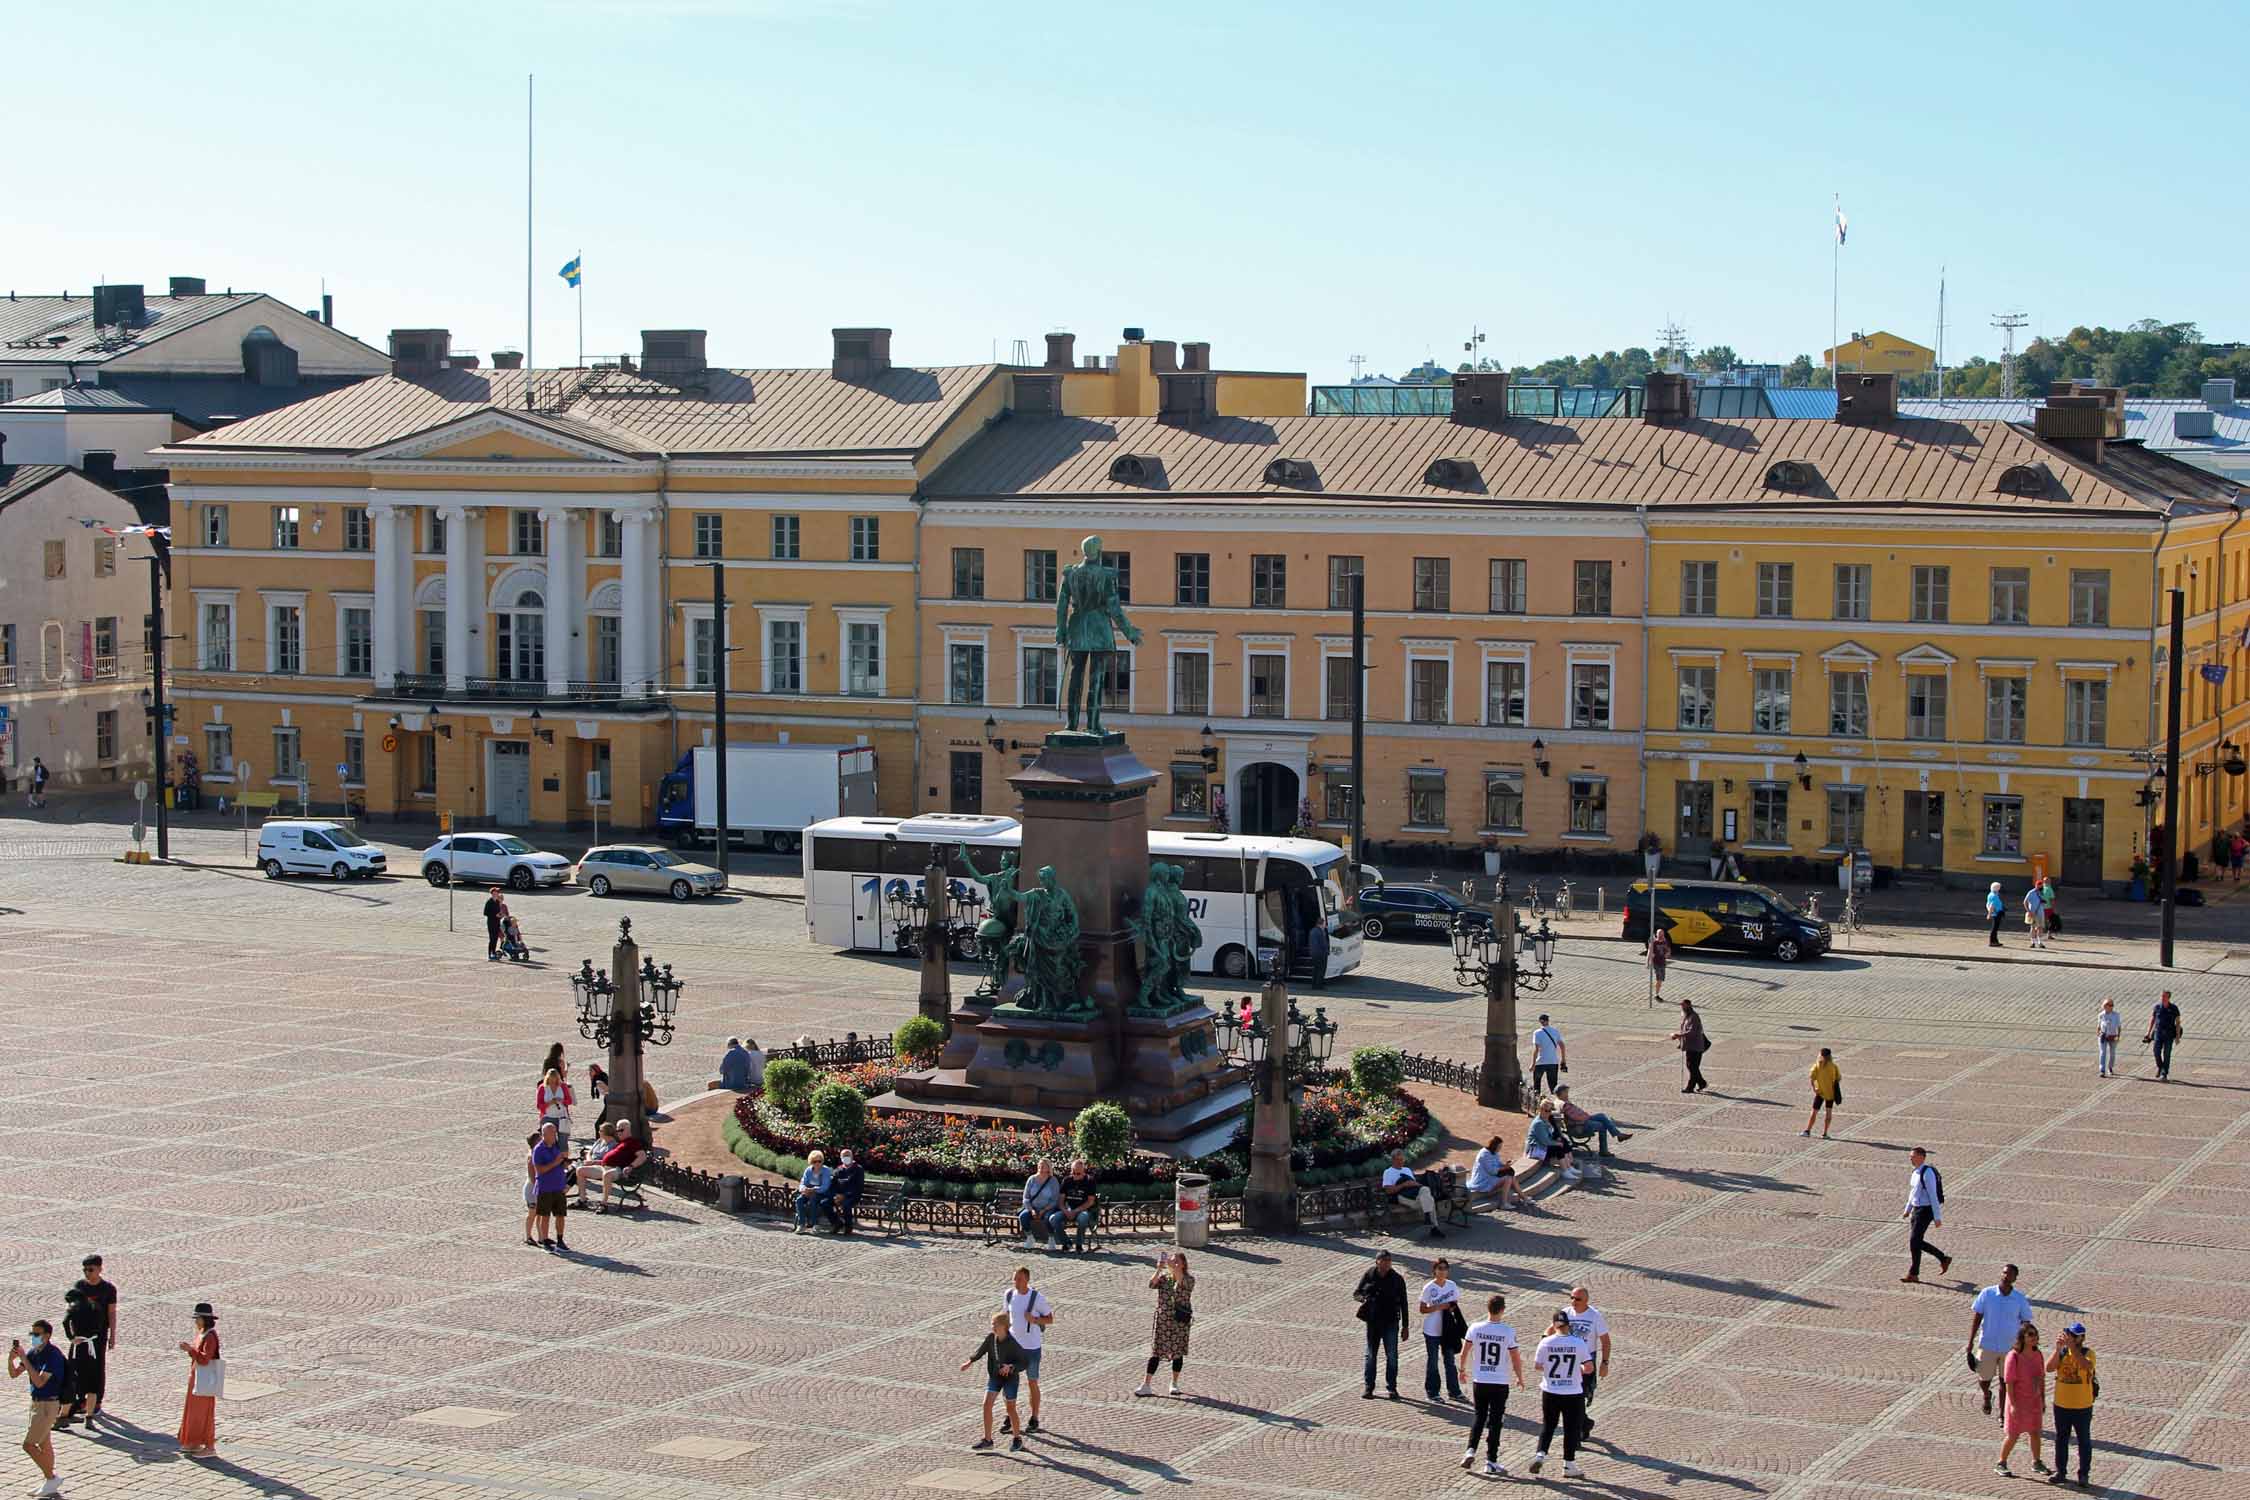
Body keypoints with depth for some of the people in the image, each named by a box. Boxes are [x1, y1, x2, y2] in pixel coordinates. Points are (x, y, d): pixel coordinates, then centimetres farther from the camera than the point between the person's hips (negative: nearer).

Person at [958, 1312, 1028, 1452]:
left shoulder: (1013, 1343, -22)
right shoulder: (991, 1337, -9)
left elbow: (1025, 1361, -18)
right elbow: (981, 1350, 2)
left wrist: (1010, 1367, -32)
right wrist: (970, 1361, -10)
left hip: (1010, 1377, -5)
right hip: (994, 1376, 5)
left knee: (1010, 1408, 0)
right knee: (987, 1404, -4)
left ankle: (1016, 1439, 20)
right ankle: (987, 1439, 5)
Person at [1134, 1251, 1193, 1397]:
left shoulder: (1189, 1280, -3)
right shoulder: (1164, 1278, 4)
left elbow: (1181, 1282, -26)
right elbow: (1152, 1284, -15)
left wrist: (1174, 1268, -38)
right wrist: (1159, 1270, -28)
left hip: (1180, 1321, -1)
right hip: (1162, 1320, 1)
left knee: (1178, 1352, 7)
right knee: (1155, 1352, -2)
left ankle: (1174, 1384, 22)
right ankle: (1146, 1385, -2)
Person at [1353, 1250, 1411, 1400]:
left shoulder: (1397, 1279, -3)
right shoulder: (1368, 1275, -2)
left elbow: (1403, 1303, 2)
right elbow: (1355, 1293, 4)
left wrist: (1405, 1326, 1)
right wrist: (1364, 1299, -21)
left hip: (1391, 1321, -1)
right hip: (1373, 1321, 1)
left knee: (1392, 1355, 0)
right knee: (1370, 1355, 6)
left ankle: (1391, 1387, 10)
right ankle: (1367, 1387, 13)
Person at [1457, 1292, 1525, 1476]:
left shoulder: (1475, 1328, -7)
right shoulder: (1508, 1332, -12)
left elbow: (1464, 1352, 2)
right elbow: (1516, 1359, -6)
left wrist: (1463, 1369, 21)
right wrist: (1520, 1377, 11)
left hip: (1479, 1381, 2)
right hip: (1499, 1383, -2)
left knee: (1479, 1415, 19)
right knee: (1494, 1421, 4)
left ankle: (1471, 1450, 6)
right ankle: (1491, 1462, 4)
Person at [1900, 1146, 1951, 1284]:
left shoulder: (1927, 1173, -19)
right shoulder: (1914, 1172, 9)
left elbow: (1933, 1196, -20)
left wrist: (1937, 1218, -20)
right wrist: (1907, 1210, 25)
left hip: (1926, 1211, -9)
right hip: (1916, 1209, 9)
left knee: (1914, 1241, -8)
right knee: (1917, 1242, 12)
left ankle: (1913, 1274, 2)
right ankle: (1944, 1259, 28)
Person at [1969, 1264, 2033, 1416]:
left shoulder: (2020, 1300, -7)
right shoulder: (1987, 1294, -8)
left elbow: (2026, 1323, 2)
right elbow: (1976, 1318, -2)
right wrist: (1970, 1342, -3)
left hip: (2010, 1347, 0)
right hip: (1987, 1345, 0)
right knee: (1984, 1379, 10)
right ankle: (1987, 1396, 44)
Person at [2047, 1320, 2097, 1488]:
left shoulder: (2088, 1353, -9)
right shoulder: (2062, 1352, -1)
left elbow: (2086, 1365, -31)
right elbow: (2049, 1368, -15)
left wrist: (2072, 1347, -34)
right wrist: (2058, 1349, -24)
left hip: (2082, 1406, -3)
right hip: (2061, 1405, 3)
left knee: (2084, 1441, 7)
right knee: (2061, 1439, 13)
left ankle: (2083, 1474, 17)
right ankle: (2060, 1471, 24)